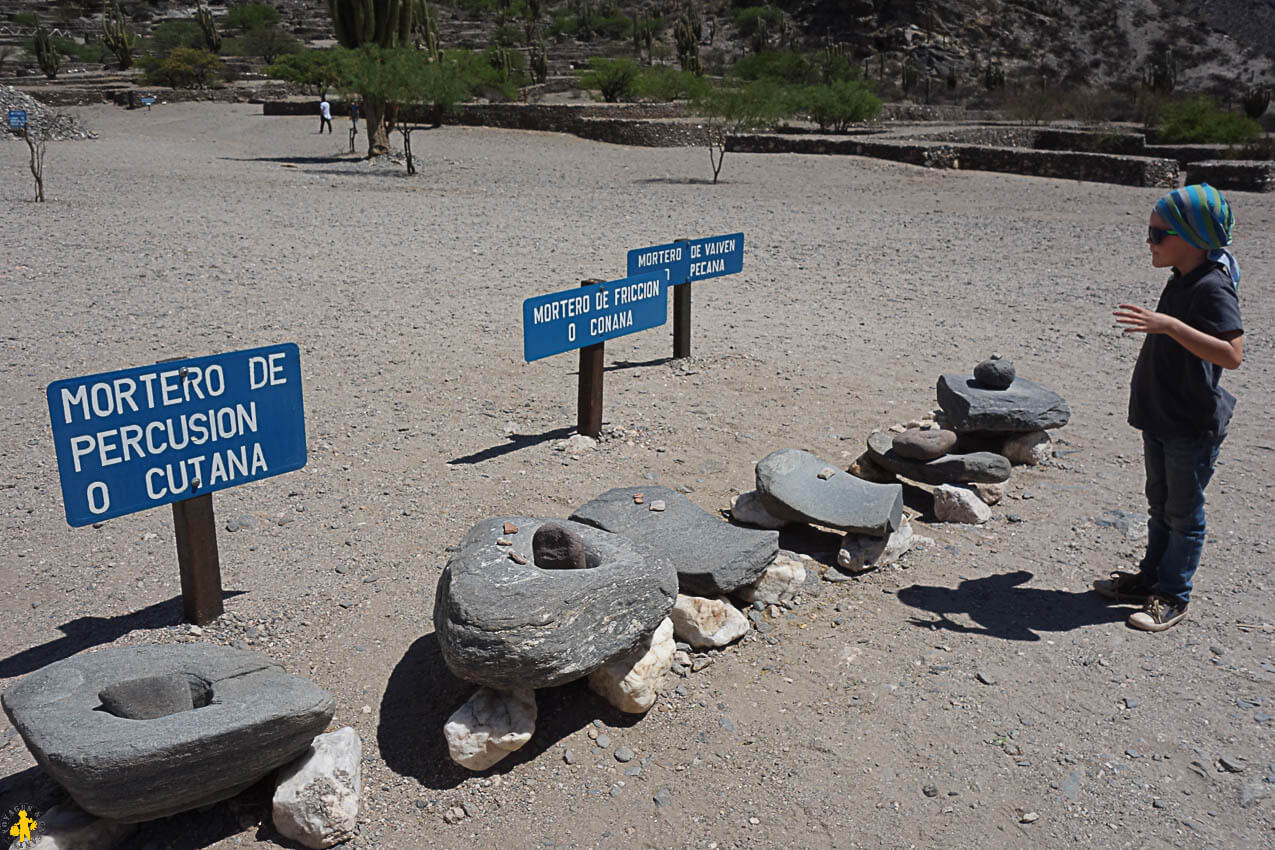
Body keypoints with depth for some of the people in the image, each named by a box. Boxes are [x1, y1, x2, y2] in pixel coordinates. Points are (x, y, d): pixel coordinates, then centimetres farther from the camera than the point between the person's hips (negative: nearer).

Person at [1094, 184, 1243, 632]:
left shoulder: (1213, 287, -21)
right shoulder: (1181, 281, 8)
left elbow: (1231, 354, -34)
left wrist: (1169, 325, -40)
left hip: (1193, 427, -9)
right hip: (1162, 419, 9)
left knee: (1183, 513, 4)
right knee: (1160, 505, 20)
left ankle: (1173, 596, 16)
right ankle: (1151, 577, 33)